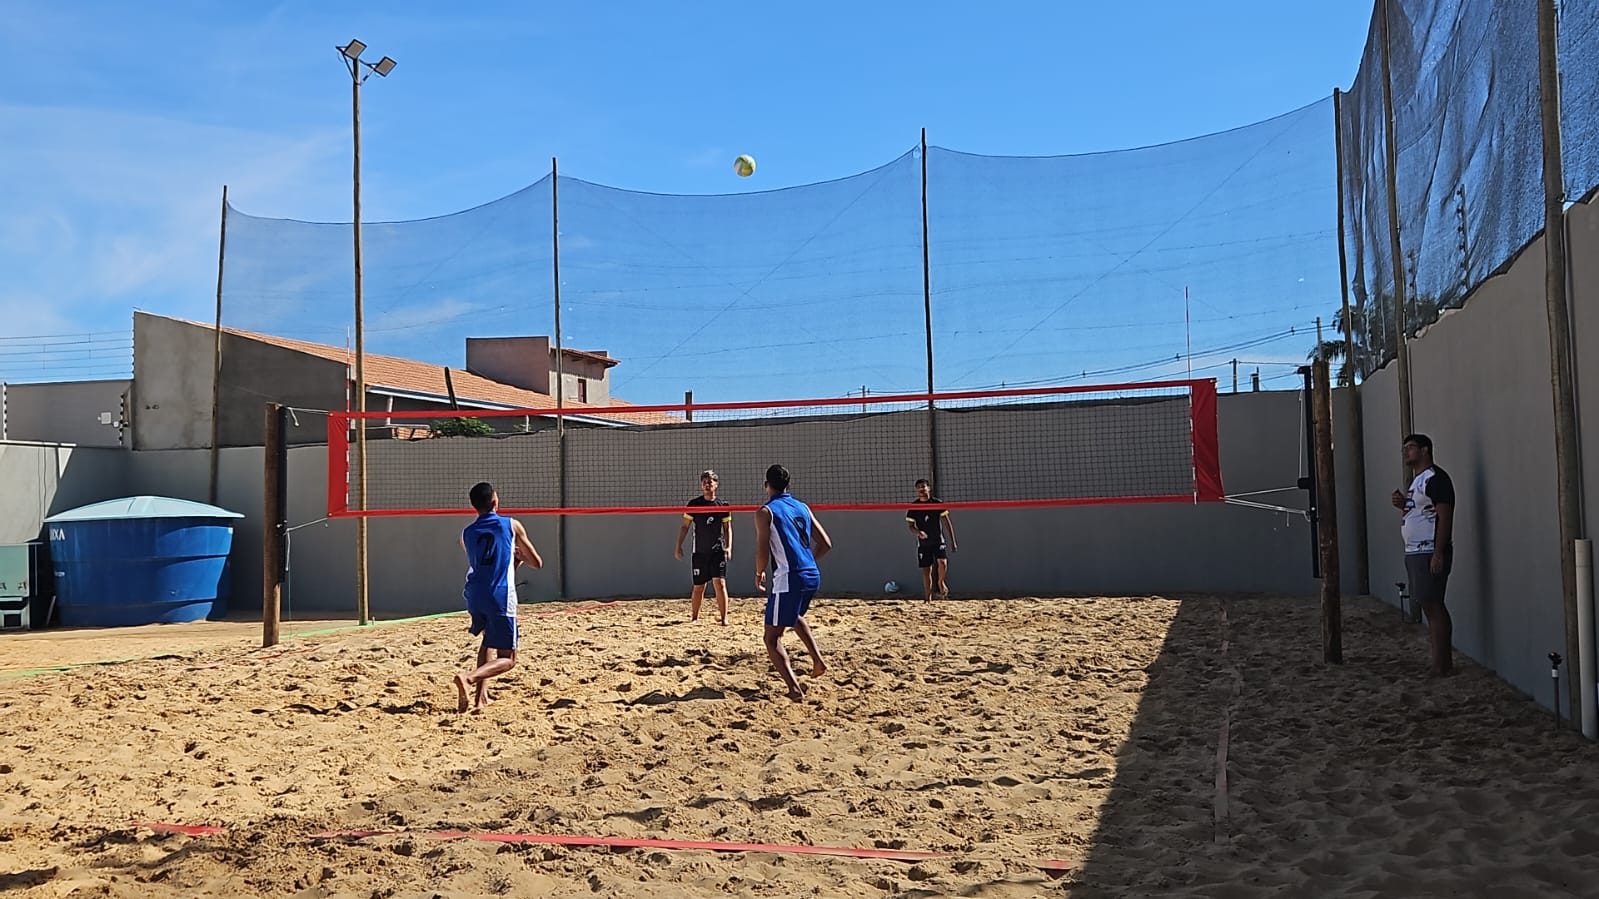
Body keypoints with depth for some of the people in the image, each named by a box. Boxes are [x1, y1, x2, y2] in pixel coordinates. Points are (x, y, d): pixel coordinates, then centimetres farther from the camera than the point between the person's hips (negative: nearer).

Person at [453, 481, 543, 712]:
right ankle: (469, 677, -25)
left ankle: (481, 694, 22)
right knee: (507, 659, 2)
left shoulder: (467, 533, 13)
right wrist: (521, 555, 29)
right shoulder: (512, 525, 3)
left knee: (488, 639, 31)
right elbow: (537, 562, 9)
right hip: (500, 598, -5)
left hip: (475, 596, 5)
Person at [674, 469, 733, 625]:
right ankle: (694, 617, 23)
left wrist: (728, 547, -5)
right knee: (698, 587, 6)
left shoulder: (723, 505, 2)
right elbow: (684, 526, 6)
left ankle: (724, 618, -6)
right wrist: (678, 546, 1)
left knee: (720, 583, -10)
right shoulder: (693, 504, 1)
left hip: (718, 551, -1)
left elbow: (727, 528, 7)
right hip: (699, 552, 1)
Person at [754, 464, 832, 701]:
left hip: (790, 578, -7)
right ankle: (817, 660, 25)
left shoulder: (765, 511, -3)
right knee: (796, 616, 36)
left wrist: (759, 574, 8)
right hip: (813, 575, 7)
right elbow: (825, 544, 17)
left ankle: (794, 689, -14)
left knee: (771, 637, 0)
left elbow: (763, 552, -10)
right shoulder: (803, 508, 16)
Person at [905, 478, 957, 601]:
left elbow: (947, 522, 1)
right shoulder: (914, 506, 1)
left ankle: (940, 582, 8)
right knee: (926, 570, 1)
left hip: (938, 540, -1)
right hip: (923, 543, 1)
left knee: (942, 563, -23)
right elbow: (911, 526, 4)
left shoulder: (937, 503, -2)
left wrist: (952, 541, -3)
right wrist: (918, 532, -19)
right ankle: (928, 599, 12)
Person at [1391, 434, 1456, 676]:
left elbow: (1444, 515, -18)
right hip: (1414, 552, 10)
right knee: (1431, 606, 11)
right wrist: (1403, 506, 6)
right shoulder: (1416, 481, 19)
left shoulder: (1435, 478, -12)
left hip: (1431, 552, -10)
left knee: (1433, 605, -9)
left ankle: (1440, 664, -7)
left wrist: (1438, 553, -23)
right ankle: (1444, 661, 15)